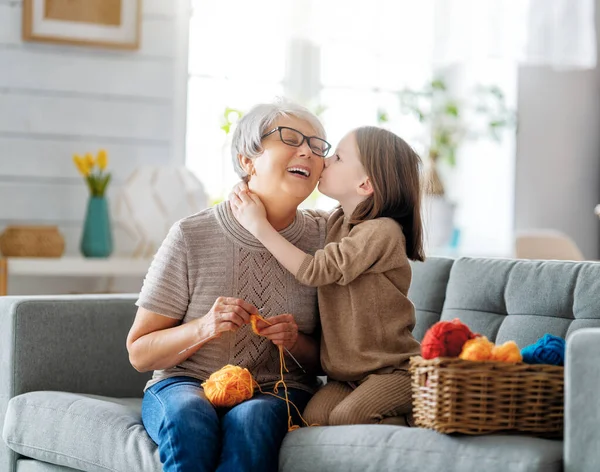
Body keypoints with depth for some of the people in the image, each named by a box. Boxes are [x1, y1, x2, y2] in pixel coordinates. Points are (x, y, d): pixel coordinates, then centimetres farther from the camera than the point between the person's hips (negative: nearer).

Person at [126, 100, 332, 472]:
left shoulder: (322, 239, 2)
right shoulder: (190, 237, -4)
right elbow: (139, 353, 0)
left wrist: (297, 343, -13)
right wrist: (203, 328, -18)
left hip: (279, 393, 1)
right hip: (187, 385, -1)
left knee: (250, 419, -35)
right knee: (189, 417, -36)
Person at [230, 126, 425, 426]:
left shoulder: (382, 231, -17)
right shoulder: (336, 222, 9)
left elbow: (314, 271, -18)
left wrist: (259, 225, -13)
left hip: (393, 369, -6)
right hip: (345, 373, 7)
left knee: (346, 417, -28)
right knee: (313, 417, -20)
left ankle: (414, 418, -3)